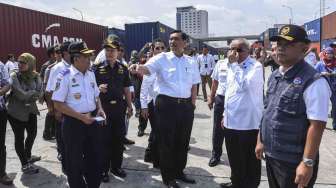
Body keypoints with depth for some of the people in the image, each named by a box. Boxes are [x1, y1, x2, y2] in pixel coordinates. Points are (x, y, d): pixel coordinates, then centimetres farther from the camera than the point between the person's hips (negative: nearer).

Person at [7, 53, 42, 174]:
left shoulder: (36, 76, -1)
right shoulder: (14, 76, -13)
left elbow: (39, 93, -10)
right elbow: (20, 94, -21)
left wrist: (27, 95, -20)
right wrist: (33, 93, -9)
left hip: (31, 111, 5)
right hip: (16, 112, -5)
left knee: (32, 134, 20)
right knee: (19, 138, 5)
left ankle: (28, 156, 44)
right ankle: (25, 165, 17)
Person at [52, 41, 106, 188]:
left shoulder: (91, 74, 6)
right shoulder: (65, 76, -13)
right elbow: (58, 104, -16)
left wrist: (99, 109, -1)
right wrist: (81, 117, -21)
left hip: (92, 120, 6)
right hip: (73, 123, -6)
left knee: (96, 157, 17)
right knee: (75, 162, 11)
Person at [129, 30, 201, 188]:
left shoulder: (191, 62, 10)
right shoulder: (162, 58, -3)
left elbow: (194, 86, 14)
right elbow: (147, 69, -20)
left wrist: (192, 104, 8)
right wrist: (138, 68, -42)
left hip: (186, 106, 4)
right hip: (166, 104, -4)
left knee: (183, 141, 16)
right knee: (166, 142, 5)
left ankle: (179, 171, 37)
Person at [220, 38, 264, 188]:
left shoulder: (256, 66, -12)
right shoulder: (233, 67, 13)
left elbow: (243, 86, -28)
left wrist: (233, 64, -21)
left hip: (247, 123, -8)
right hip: (231, 121, 8)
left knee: (249, 161, 7)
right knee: (234, 158, 22)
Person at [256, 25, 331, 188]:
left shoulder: (313, 82, -19)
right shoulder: (274, 76, 5)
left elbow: (316, 125, -21)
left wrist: (308, 163, -20)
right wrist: (261, 141, 15)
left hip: (293, 161, -7)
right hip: (270, 155, 7)